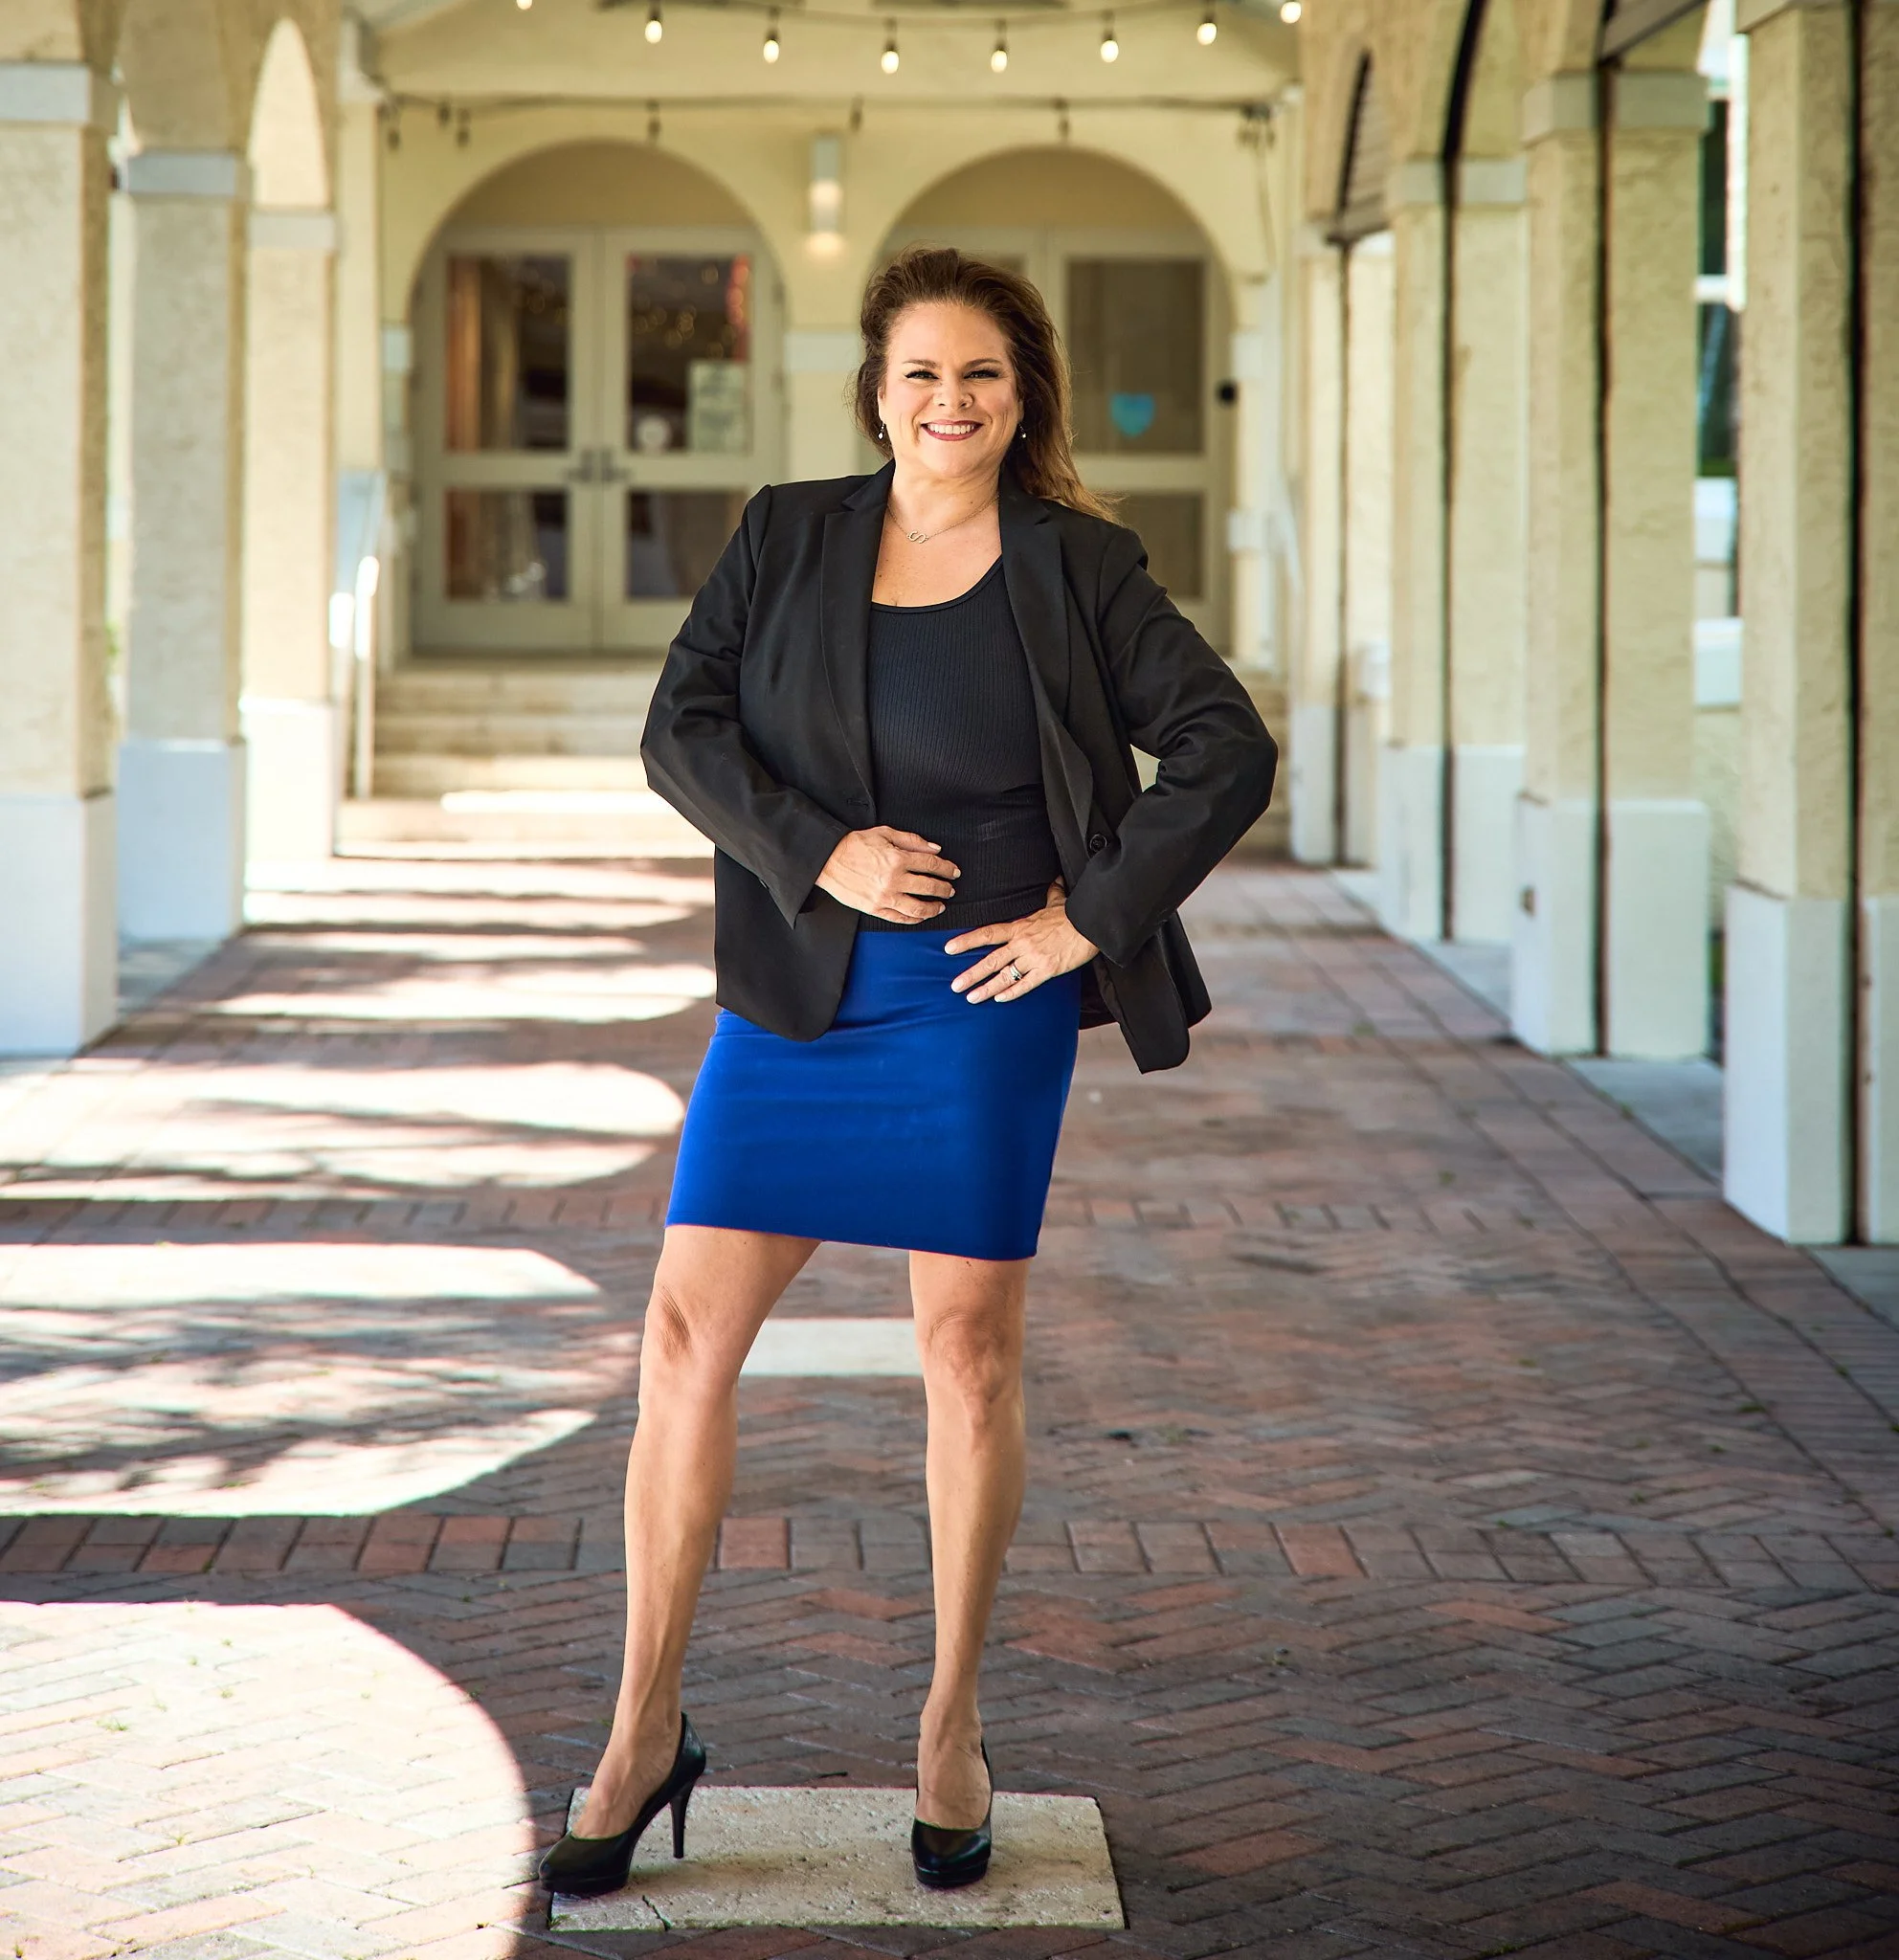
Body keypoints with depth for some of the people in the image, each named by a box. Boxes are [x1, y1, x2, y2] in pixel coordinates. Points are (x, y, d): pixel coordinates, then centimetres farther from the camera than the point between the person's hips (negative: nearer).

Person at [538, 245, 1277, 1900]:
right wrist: (820, 855, -14)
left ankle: (954, 1735, 19)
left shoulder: (1077, 570, 0)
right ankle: (647, 1735, 9)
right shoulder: (789, 538, 5)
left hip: (984, 1002, -2)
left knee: (971, 1347, 4)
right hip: (797, 993, 2)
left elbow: (1230, 752, 0)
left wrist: (1094, 911, -6)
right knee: (690, 1331, -2)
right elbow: (682, 726, 0)